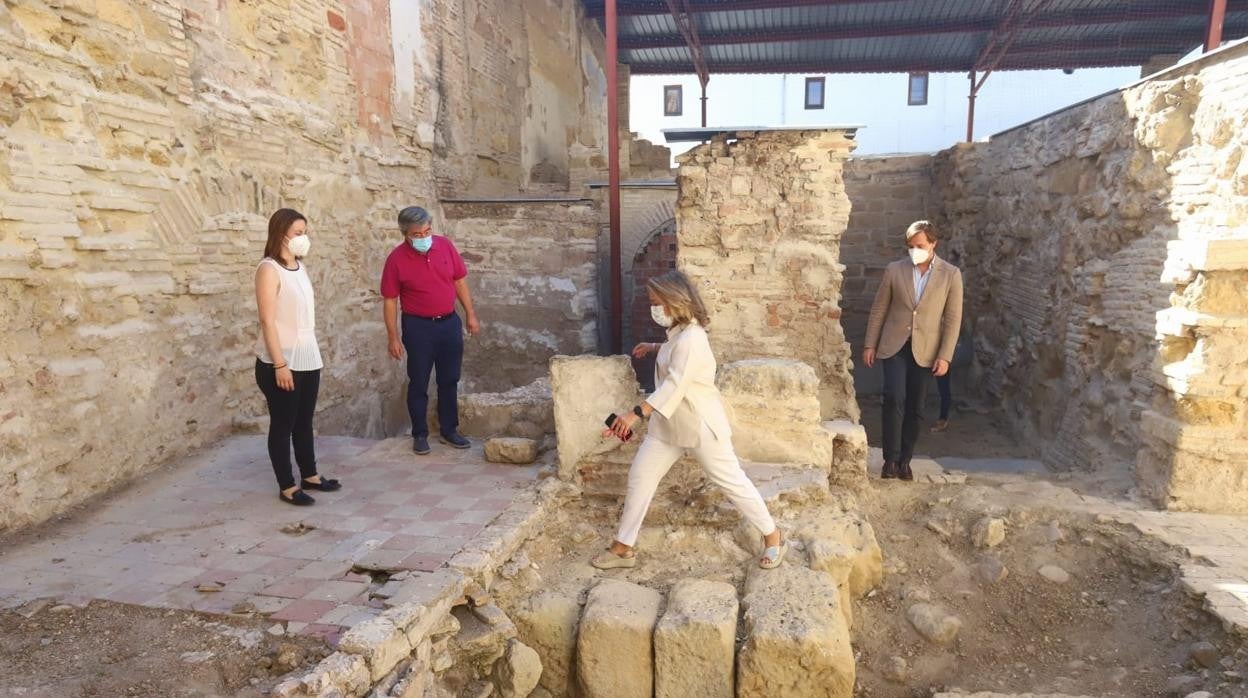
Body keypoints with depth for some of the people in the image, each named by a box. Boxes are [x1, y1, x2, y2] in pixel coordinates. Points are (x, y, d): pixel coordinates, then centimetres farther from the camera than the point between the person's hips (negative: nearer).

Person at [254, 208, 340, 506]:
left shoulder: (300, 266, 10)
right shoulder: (269, 269, -14)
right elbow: (267, 321, -18)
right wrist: (280, 364, -21)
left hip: (307, 359, 8)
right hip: (281, 362, -7)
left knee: (304, 421, 16)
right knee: (283, 424, 4)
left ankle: (310, 476, 29)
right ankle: (287, 486, 14)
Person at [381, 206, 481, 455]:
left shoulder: (445, 245, -3)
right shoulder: (396, 259, -11)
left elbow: (460, 281, 7)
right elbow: (390, 301, -7)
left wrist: (471, 315, 6)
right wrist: (393, 337, -9)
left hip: (449, 323, 3)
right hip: (418, 327, -3)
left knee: (449, 380, 11)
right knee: (419, 383, 5)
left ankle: (449, 430, 23)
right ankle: (420, 434, 19)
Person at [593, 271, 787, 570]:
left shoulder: (690, 338, -24)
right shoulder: (678, 332, 7)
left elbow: (674, 386, -35)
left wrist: (636, 413, -41)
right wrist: (655, 348, 24)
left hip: (700, 422, -9)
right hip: (669, 421, 10)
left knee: (731, 479, 3)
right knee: (640, 475, 8)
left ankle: (772, 535, 23)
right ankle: (623, 548, 17)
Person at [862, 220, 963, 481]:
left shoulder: (951, 274, 0)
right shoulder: (894, 270, 2)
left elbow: (953, 319, -1)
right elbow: (879, 309, 5)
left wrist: (945, 356, -7)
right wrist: (869, 344, 2)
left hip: (925, 350, 0)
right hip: (894, 346, 0)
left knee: (915, 408, 6)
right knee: (894, 399, -15)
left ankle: (905, 460, 19)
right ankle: (891, 459, -5)